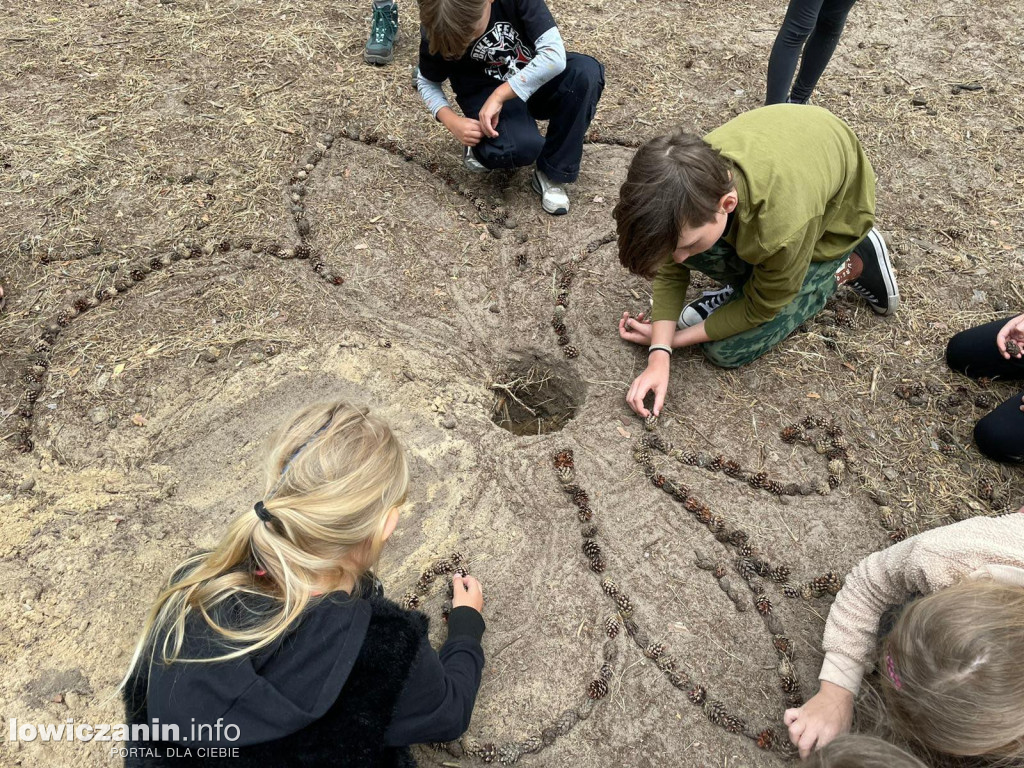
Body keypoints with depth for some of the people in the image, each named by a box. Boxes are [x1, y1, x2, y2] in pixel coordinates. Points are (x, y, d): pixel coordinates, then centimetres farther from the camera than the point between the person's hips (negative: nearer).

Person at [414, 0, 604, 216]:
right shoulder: (437, 32, -20)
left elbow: (555, 55, -31)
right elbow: (427, 83, -3)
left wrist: (498, 96, -34)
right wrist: (452, 122, -22)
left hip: (536, 78, 2)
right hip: (486, 92, -2)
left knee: (587, 71, -32)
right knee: (521, 147, -36)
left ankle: (552, 173, -15)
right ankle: (482, 145, 3)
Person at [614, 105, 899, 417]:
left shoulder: (783, 225, -44)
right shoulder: (693, 174, -31)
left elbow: (760, 309, -24)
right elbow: (670, 270, -17)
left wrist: (675, 339, -18)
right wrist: (659, 357, -26)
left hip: (834, 215, -4)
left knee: (727, 350, -9)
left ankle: (850, 266, 4)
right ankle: (744, 284, 2)